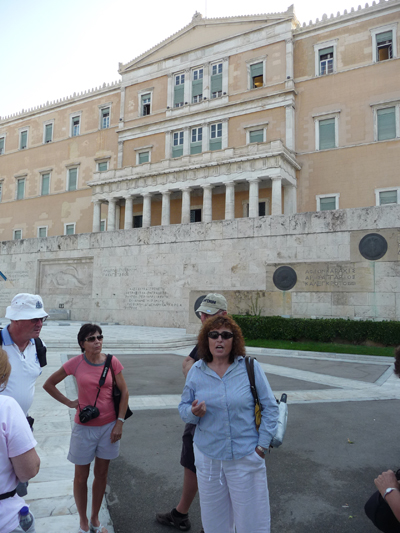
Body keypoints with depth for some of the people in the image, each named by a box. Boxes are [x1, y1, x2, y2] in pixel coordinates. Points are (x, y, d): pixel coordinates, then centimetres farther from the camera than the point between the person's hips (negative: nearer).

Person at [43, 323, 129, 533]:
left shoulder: (112, 362, -9)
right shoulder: (75, 363, -11)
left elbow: (124, 392, -3)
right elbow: (48, 384, 1)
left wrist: (120, 422, -6)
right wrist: (69, 402, -4)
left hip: (108, 426, 1)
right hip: (84, 427, -1)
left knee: (101, 474, 15)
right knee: (81, 476, 12)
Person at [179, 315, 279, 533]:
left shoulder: (251, 367, -9)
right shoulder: (196, 371, -2)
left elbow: (270, 408, -3)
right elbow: (183, 408, 5)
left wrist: (262, 445, -7)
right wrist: (193, 412, -17)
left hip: (246, 457, -2)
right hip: (208, 456, 2)